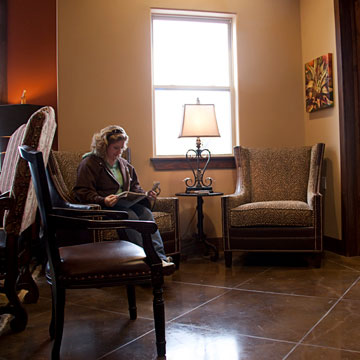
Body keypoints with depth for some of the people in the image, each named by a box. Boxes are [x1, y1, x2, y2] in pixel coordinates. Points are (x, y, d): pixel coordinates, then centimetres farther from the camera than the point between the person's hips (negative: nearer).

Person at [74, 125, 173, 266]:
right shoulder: (89, 163, 1)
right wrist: (103, 201, -26)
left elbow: (134, 187, 27)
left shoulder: (124, 164, 23)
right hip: (103, 207, -6)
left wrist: (145, 195, 4)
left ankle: (160, 257, -39)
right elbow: (82, 192, -9)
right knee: (130, 216, -34)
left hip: (126, 204, 6)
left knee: (146, 212, -26)